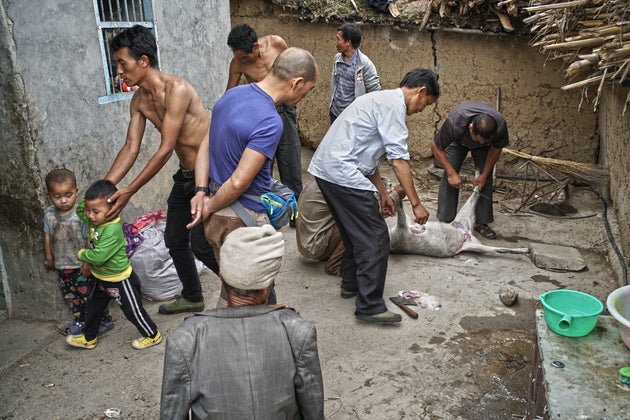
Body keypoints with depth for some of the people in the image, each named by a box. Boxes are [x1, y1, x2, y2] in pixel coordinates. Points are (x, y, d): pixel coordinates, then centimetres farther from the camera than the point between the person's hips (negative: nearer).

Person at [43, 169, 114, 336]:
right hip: (62, 265, 6)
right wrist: (49, 257, 12)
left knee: (89, 294, 3)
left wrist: (88, 261, -18)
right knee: (70, 295, 18)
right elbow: (47, 236, 7)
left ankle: (105, 320, 20)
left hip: (81, 266, -6)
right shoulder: (49, 214, -3)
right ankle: (80, 321, 36)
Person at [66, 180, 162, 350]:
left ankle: (153, 336, 27)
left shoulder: (113, 230, -33)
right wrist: (88, 205, -9)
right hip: (102, 278, 9)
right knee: (94, 307, 25)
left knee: (133, 310, 7)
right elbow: (79, 209, 13)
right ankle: (88, 338, 45)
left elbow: (98, 256, -35)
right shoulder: (94, 220, -7)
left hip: (119, 280, -9)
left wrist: (81, 254, -15)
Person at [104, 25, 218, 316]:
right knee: (174, 240, 15)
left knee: (201, 244, -5)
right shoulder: (139, 100, 3)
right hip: (185, 176, 9)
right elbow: (131, 148, 1)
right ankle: (192, 297, 35)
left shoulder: (176, 89, -24)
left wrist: (129, 192, -24)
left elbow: (165, 150, -25)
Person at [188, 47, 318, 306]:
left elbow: (205, 147, 8)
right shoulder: (270, 122, -25)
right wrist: (210, 207, -9)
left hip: (219, 216, 8)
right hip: (243, 222, -8)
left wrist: (201, 193, 0)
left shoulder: (232, 94, 3)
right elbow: (238, 182, -25)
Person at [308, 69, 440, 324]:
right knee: (375, 237, -6)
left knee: (355, 231, 23)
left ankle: (351, 283, 36)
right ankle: (370, 306, -2)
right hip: (343, 174, -11)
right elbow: (398, 160, -15)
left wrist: (383, 194, 26)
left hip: (325, 169, 11)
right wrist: (416, 203, -10)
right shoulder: (394, 103, -8)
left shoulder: (382, 100, 23)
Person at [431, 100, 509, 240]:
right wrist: (451, 173, -31)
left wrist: (484, 175, -17)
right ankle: (445, 221, -10)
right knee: (449, 178, -16)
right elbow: (436, 147, -29)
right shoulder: (454, 123, -45)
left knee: (486, 180, -11)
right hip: (457, 141, -1)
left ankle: (481, 222, -2)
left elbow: (496, 149, -16)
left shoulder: (500, 125, -38)